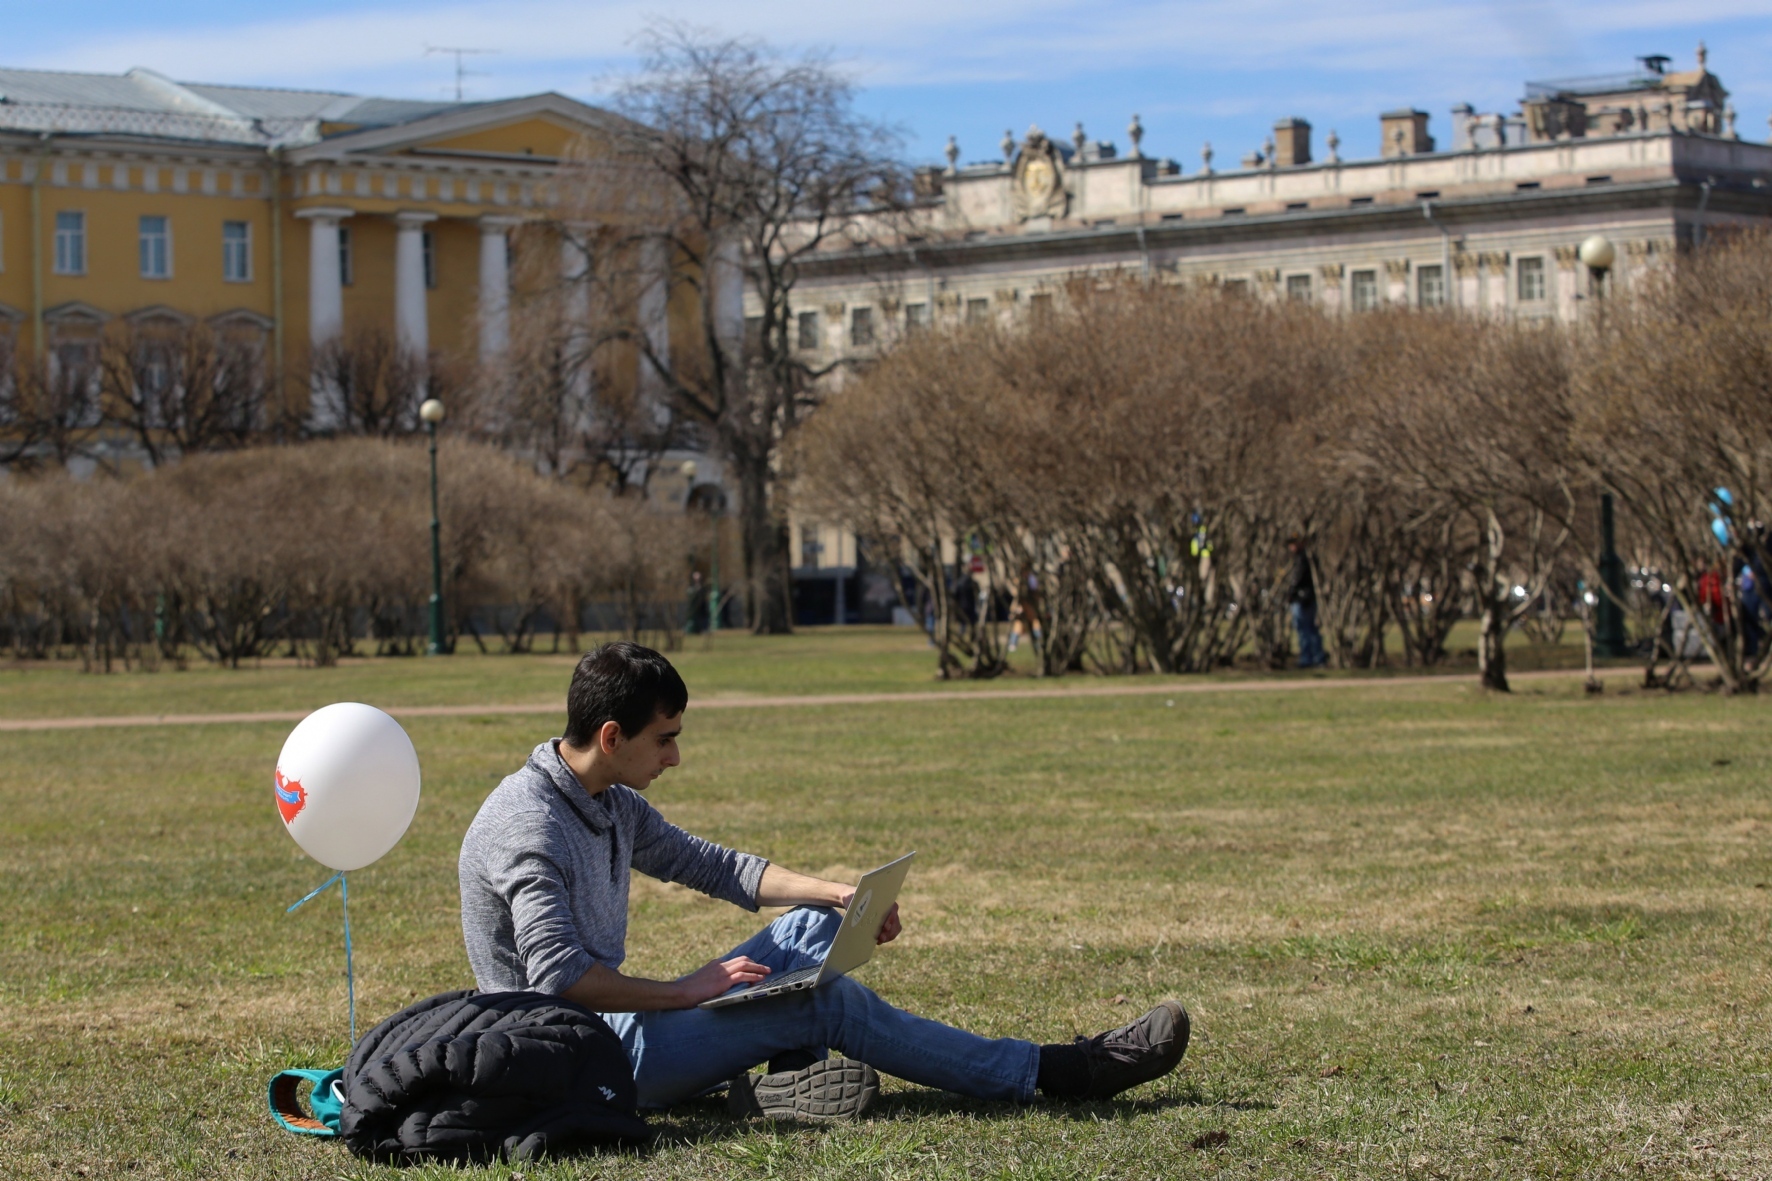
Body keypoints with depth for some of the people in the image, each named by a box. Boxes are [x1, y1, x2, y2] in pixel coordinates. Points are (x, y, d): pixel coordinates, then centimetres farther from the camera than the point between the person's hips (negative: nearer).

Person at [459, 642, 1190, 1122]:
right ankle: (1053, 1074, -8)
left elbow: (710, 865, 20)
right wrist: (682, 992, -20)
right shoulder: (528, 823, -21)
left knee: (814, 927, 10)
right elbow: (558, 976, -31)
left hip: (614, 1021, 10)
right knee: (826, 1001, -15)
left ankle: (788, 1079, -16)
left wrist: (836, 895, 7)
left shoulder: (609, 803, 10)